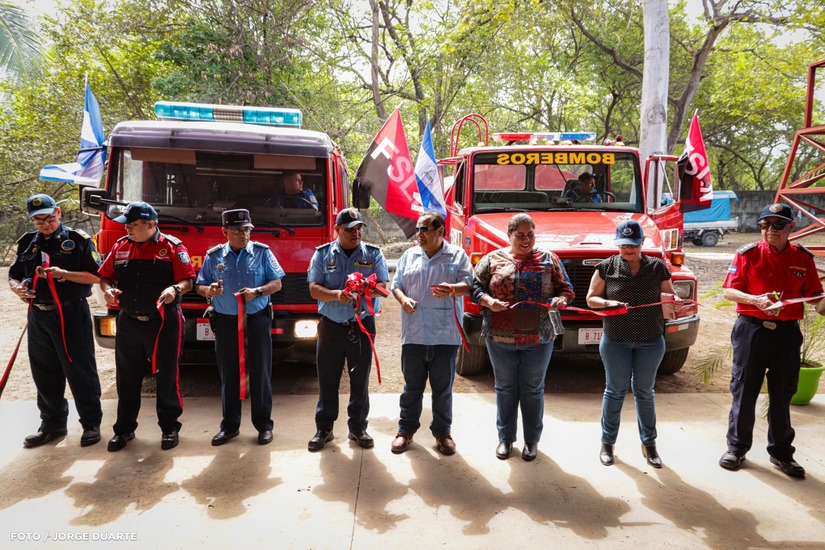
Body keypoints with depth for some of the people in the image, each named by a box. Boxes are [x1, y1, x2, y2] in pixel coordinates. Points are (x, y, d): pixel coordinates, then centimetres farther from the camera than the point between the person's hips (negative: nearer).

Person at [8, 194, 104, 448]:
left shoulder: (78, 239, -4)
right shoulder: (27, 243, 11)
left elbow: (96, 276, -8)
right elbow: (13, 276, 16)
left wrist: (64, 274, -21)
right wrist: (18, 288, -6)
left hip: (71, 315, -5)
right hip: (38, 315, 6)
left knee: (80, 371, 0)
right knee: (44, 374, 14)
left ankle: (91, 423, 12)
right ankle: (53, 424, 28)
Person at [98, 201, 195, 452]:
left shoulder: (172, 247, -5)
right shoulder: (120, 246, 7)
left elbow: (187, 280, -7)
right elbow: (104, 276, 13)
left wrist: (174, 289, -28)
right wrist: (107, 290, -9)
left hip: (164, 323, -4)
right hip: (129, 322, 4)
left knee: (166, 377, 5)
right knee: (127, 378, 13)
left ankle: (169, 427, 19)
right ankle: (124, 428, 27)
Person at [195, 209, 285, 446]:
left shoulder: (262, 252, 1)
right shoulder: (213, 256, 6)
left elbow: (277, 283, 0)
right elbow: (199, 286, 9)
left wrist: (257, 291, -18)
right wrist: (208, 290, -14)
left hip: (257, 320, -2)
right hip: (225, 322, 2)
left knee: (260, 373, 3)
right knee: (228, 375, 10)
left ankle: (264, 425, 16)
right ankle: (229, 425, 23)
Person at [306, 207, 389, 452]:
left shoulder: (373, 254, 5)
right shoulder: (322, 254, 4)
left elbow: (383, 286, -1)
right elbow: (314, 289, -3)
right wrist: (337, 295, -22)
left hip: (362, 325, 1)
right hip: (330, 325, 0)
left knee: (360, 380, 8)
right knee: (327, 380, 6)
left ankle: (358, 427, 22)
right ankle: (324, 429, 19)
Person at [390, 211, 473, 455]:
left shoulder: (457, 255, 5)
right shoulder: (409, 255, 12)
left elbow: (468, 284, -3)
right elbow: (396, 285, 13)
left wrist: (453, 289, -25)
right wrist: (403, 299, -9)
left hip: (445, 335, -2)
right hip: (413, 334, 2)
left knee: (443, 387, 8)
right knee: (412, 386, 9)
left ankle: (442, 431, 23)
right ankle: (406, 430, 23)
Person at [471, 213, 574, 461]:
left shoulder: (549, 259, 6)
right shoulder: (493, 259, 4)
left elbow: (566, 289, 8)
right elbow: (475, 286, 3)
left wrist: (560, 299, -14)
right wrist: (489, 302, -15)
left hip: (538, 338, 0)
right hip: (500, 337, 0)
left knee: (533, 389, 10)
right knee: (505, 388, 12)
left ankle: (532, 440, 25)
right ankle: (505, 438, 26)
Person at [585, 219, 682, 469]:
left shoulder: (658, 267, 1)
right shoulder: (607, 267, -2)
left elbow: (671, 299, 5)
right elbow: (591, 299, 0)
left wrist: (670, 301, -19)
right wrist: (608, 303, -20)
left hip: (651, 342, 1)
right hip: (615, 341, -1)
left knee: (644, 392, 12)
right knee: (615, 391, 8)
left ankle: (649, 443, 27)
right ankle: (607, 443, 21)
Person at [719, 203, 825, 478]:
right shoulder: (748, 254, -4)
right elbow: (729, 291, -6)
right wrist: (755, 299, -23)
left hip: (787, 332, 2)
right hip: (751, 329, -2)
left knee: (782, 394, 13)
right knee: (744, 391, 6)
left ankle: (781, 451, 28)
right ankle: (737, 447, 22)